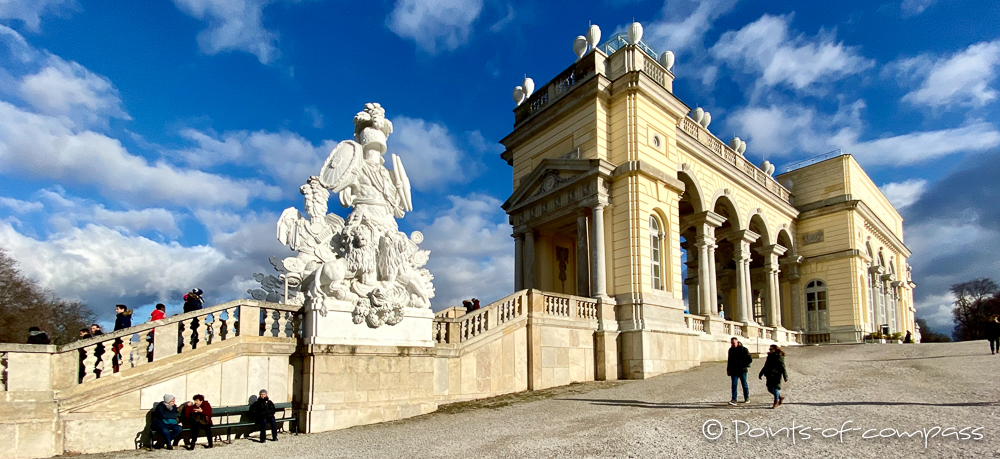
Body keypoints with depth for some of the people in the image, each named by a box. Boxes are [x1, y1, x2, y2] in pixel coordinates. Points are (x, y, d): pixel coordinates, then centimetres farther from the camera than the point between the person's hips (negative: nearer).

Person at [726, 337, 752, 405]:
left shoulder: (743, 349, -6)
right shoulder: (731, 350, 9)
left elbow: (750, 359, -5)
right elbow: (729, 361, 18)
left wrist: (744, 366, -12)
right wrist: (728, 369, 14)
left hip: (742, 370, -3)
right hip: (733, 371, 3)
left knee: (744, 384, 8)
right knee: (734, 384, -6)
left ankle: (747, 398, 25)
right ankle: (734, 399, -9)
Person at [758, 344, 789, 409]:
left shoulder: (779, 357, -8)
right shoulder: (769, 357, 15)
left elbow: (783, 368, -11)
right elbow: (765, 367, 22)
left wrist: (785, 377, -14)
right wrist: (761, 374, 23)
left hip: (776, 376, -8)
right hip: (769, 376, 8)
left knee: (775, 388, -5)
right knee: (770, 389, 9)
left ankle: (776, 402, 9)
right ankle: (781, 397, 32)